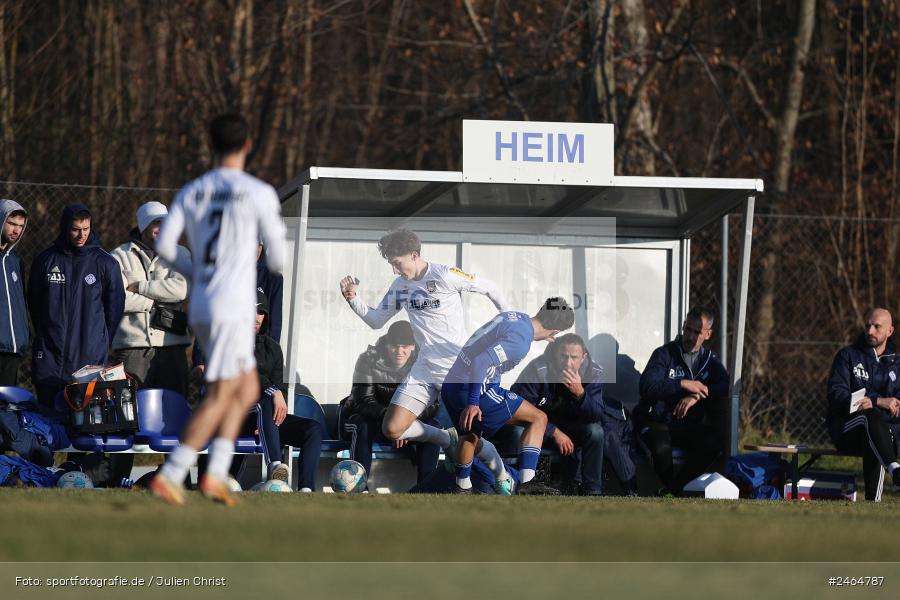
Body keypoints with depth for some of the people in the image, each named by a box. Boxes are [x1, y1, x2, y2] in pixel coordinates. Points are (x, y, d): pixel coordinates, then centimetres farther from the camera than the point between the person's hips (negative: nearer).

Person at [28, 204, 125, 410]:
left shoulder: (105, 263, 3)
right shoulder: (45, 261, 6)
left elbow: (115, 308, 9)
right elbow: (34, 303, 15)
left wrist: (101, 343, 8)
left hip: (91, 357, -1)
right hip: (50, 359, 1)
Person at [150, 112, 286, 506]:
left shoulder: (191, 192, 9)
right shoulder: (259, 193, -6)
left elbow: (164, 246, 2)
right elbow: (278, 259, -4)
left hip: (199, 310, 7)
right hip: (233, 308, -7)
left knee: (248, 389, 17)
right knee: (219, 399, -6)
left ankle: (216, 473, 6)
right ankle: (169, 477, -15)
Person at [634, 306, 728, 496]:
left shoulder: (709, 359, 13)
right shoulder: (664, 354, -2)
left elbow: (725, 387, -3)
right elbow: (647, 387, -16)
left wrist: (696, 396, -20)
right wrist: (683, 384, -21)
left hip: (688, 423, 4)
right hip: (656, 421, -4)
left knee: (713, 446, -26)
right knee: (662, 448, -37)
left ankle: (672, 490, -11)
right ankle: (673, 490, -5)